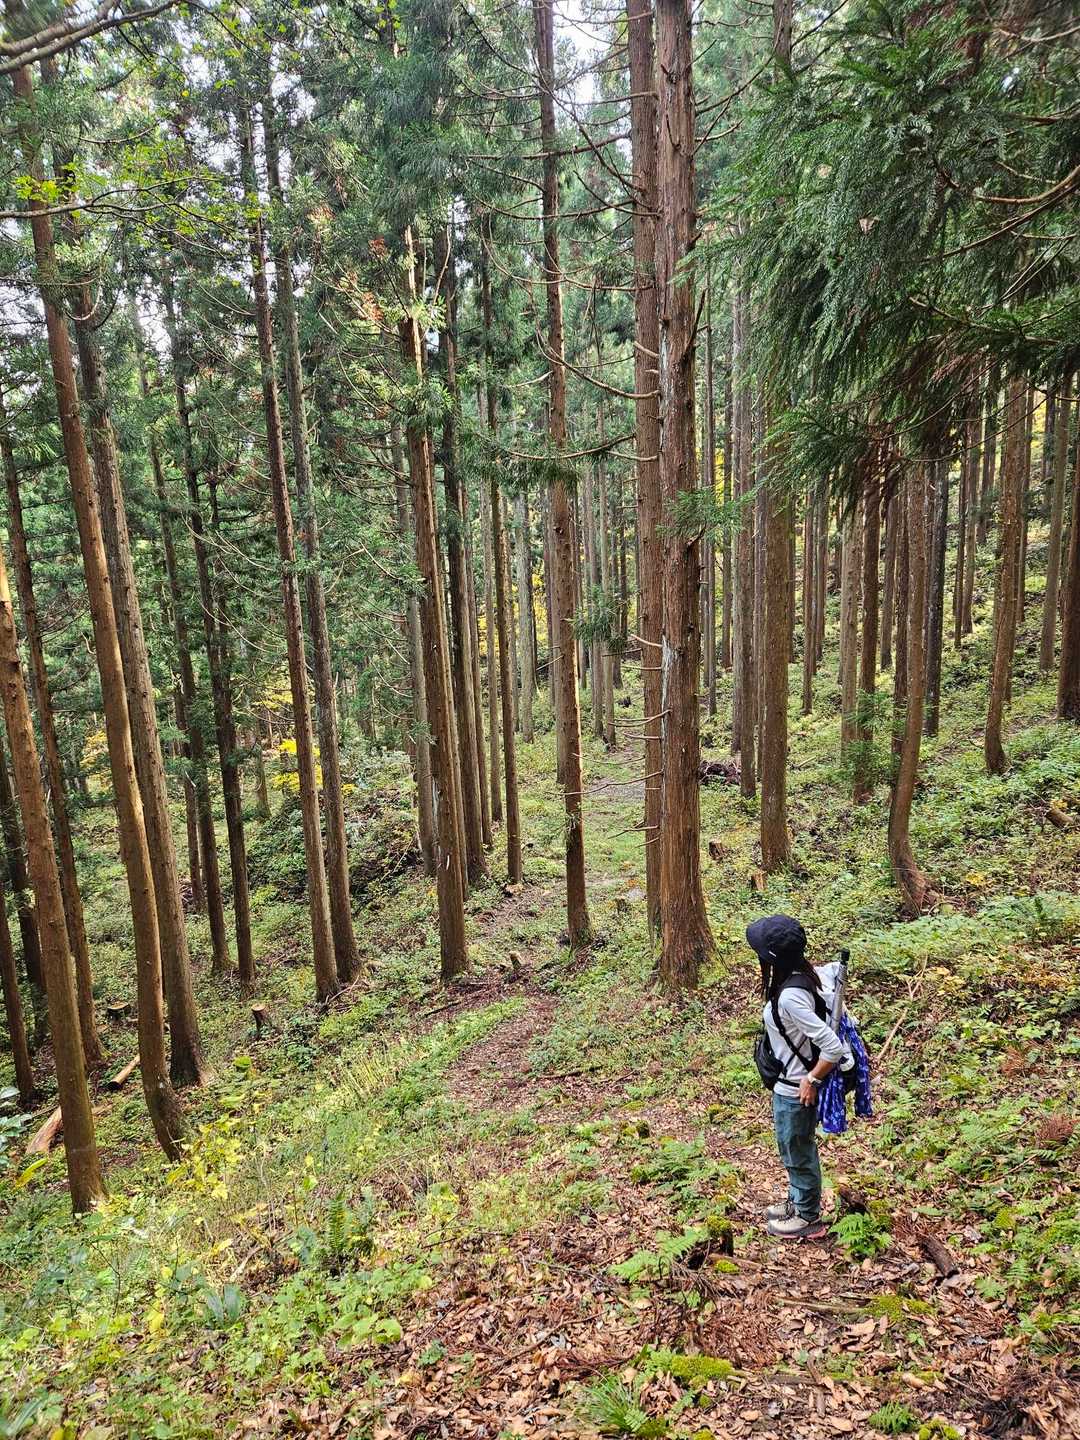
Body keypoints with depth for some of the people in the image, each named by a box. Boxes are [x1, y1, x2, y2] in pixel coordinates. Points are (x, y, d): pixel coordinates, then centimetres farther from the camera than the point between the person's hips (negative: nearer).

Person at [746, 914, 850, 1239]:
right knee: (796, 1149, 27)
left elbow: (834, 1048, -34)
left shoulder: (790, 996, -34)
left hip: (795, 1089, -9)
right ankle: (799, 1202, 47)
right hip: (791, 1083, 9)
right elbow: (835, 969, 14)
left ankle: (808, 1219, 35)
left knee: (798, 1152, 14)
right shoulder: (807, 974, -8)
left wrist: (812, 1080, -19)